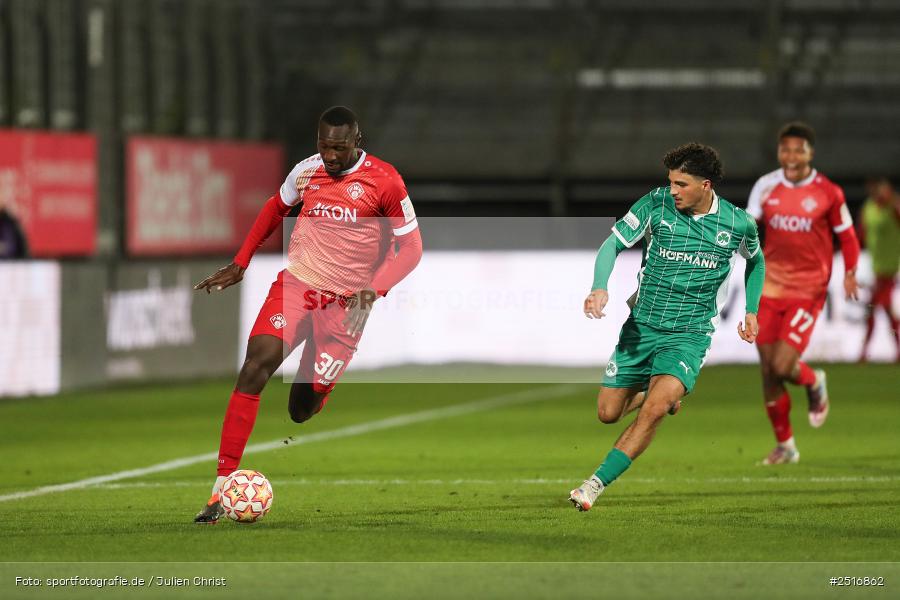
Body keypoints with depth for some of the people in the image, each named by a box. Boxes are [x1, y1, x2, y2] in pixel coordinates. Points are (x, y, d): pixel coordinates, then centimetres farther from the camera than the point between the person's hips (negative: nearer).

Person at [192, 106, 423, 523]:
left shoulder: (384, 182, -9)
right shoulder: (307, 171, 2)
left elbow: (410, 247, -5)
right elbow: (275, 208, 22)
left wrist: (373, 290, -20)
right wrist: (239, 263, 17)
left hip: (345, 302, -2)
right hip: (296, 284, 2)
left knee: (303, 411, -3)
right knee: (255, 367, -22)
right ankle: (222, 487, -22)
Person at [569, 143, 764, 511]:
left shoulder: (738, 223, -5)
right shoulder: (657, 203, -8)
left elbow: (755, 261, 18)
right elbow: (613, 244, -8)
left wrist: (751, 311, 11)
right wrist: (600, 288, -26)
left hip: (690, 333, -3)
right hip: (641, 325, 3)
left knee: (654, 409, -26)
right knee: (608, 413, 7)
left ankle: (596, 485, -23)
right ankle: (665, 391, 39)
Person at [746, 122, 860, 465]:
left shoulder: (828, 192, -6)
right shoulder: (766, 186, 1)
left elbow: (847, 237, 3)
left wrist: (850, 273, -11)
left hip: (808, 291, -3)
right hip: (770, 288, 3)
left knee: (783, 366, -16)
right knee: (768, 372, 4)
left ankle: (814, 384, 22)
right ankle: (784, 446, 21)